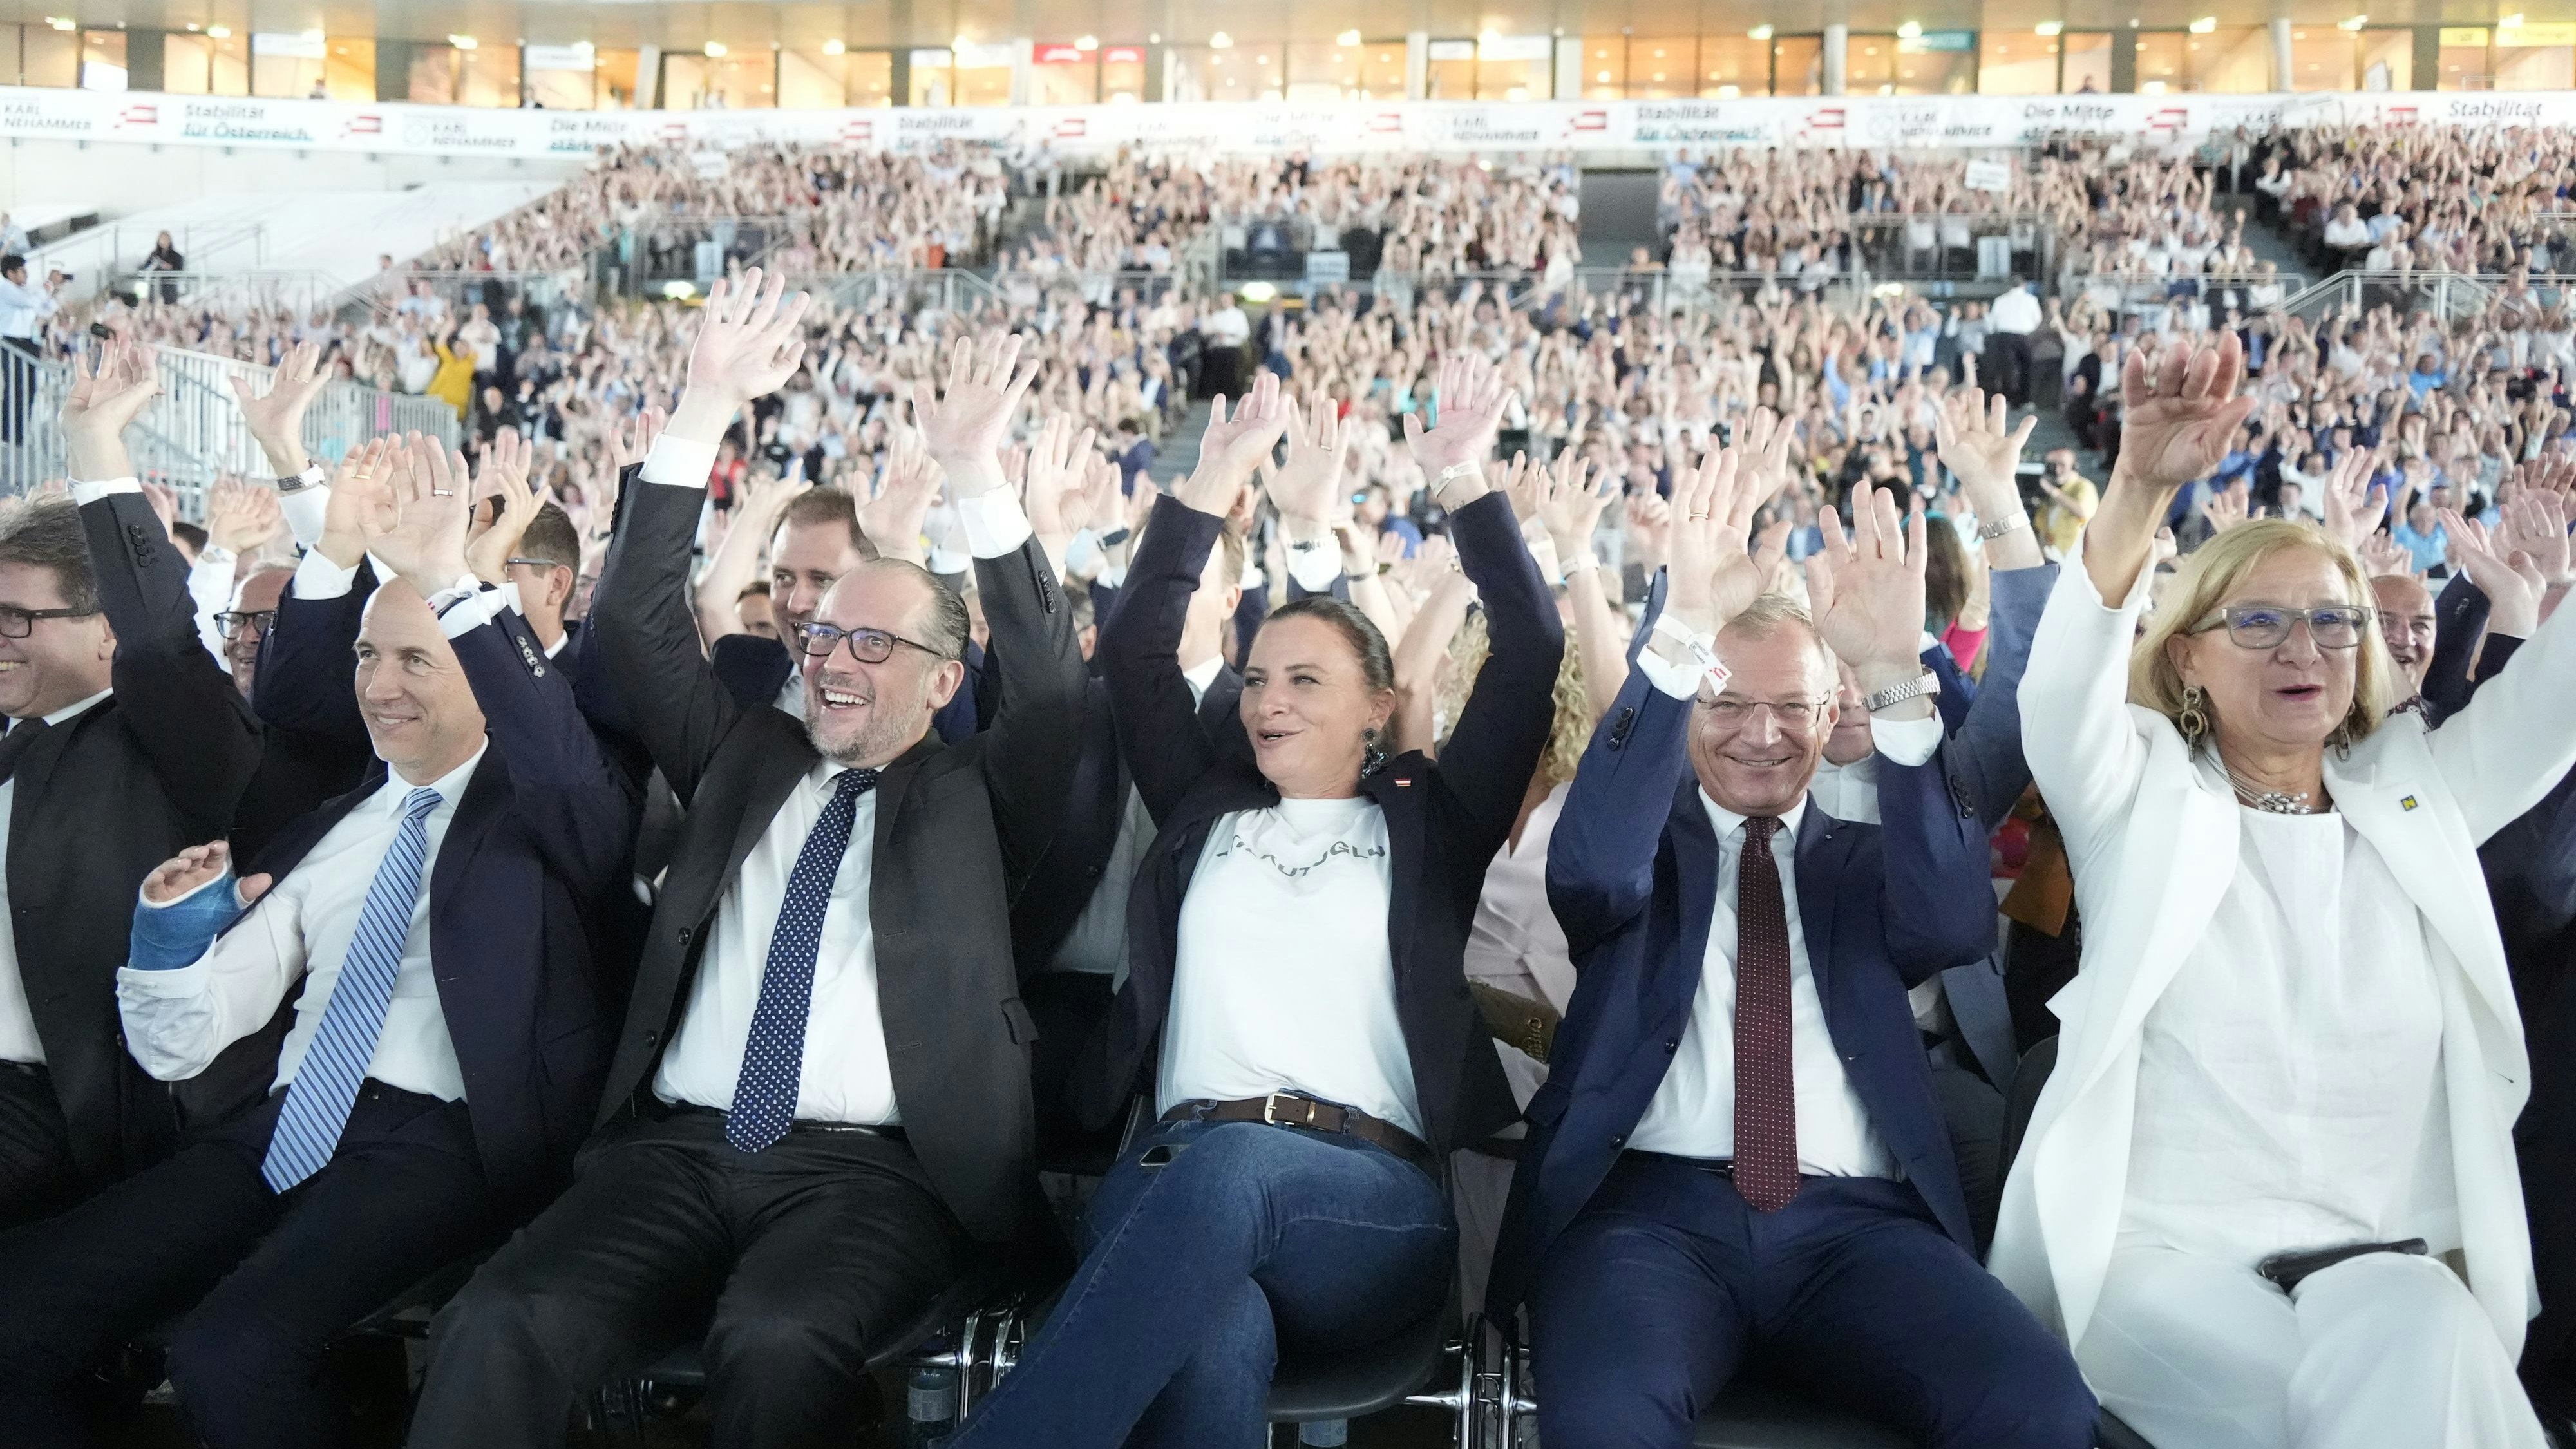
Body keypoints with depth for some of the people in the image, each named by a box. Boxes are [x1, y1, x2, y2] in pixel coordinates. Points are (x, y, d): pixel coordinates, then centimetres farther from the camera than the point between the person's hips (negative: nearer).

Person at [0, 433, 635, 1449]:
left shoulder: (535, 809, 4)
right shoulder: (329, 832, 21)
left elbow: (572, 763, -24)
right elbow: (183, 1045, 19)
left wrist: (447, 584, -32)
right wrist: (174, 927, -2)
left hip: (444, 1138, -6)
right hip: (285, 1125, 6)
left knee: (232, 1349, -28)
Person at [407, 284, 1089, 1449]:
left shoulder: (973, 798, 11)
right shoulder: (746, 761, 19)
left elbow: (1052, 683, -5)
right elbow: (636, 626, 11)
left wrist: (974, 468, -14)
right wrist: (706, 413, 0)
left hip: (874, 1169, -3)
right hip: (678, 1146, 3)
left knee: (775, 1340, -35)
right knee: (500, 1328, -25)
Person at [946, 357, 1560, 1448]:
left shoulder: (1428, 822, 19)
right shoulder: (1206, 811, 25)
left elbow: (1530, 657, 10)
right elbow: (1134, 652, 17)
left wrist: (1464, 482, 4)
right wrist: (1215, 486, 12)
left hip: (1367, 1198, -1)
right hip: (1174, 1172, 2)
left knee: (1233, 1169, -40)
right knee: (1217, 1348, -38)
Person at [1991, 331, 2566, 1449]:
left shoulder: (2417, 793, 14)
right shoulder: (2143, 799, 4)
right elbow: (2063, 690, -15)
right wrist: (2141, 489, -31)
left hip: (2402, 1267, 3)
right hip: (2165, 1255, -3)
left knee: (2403, 1336, -31)